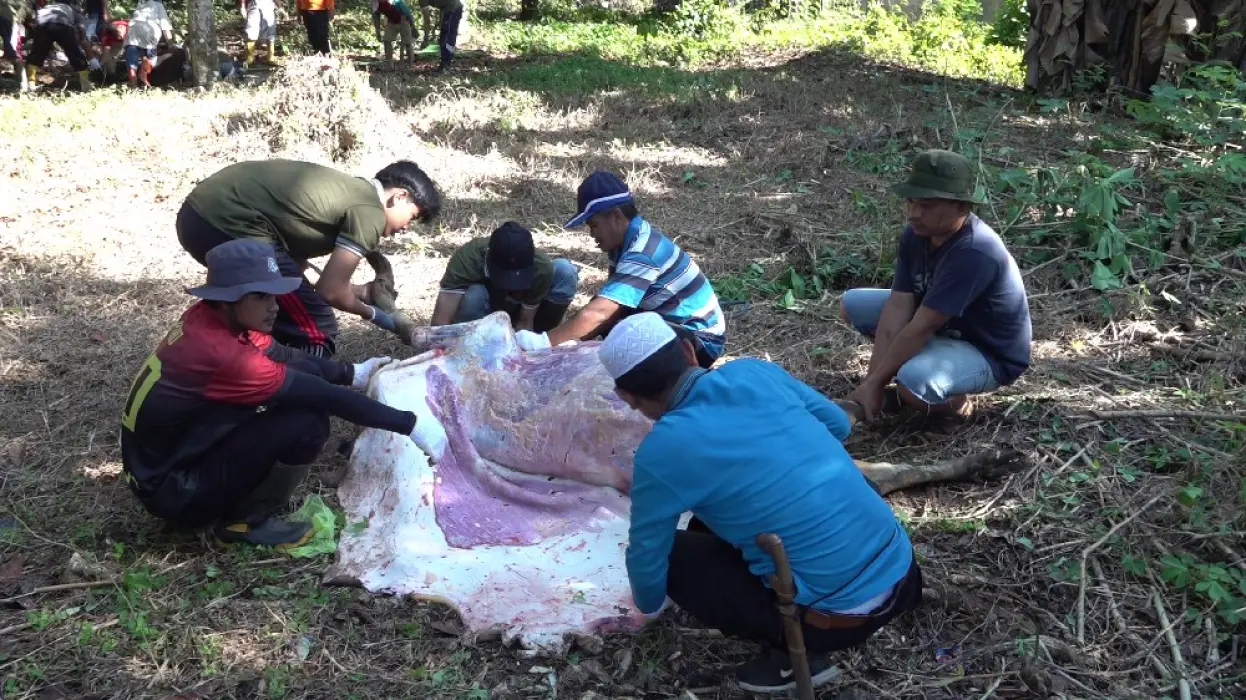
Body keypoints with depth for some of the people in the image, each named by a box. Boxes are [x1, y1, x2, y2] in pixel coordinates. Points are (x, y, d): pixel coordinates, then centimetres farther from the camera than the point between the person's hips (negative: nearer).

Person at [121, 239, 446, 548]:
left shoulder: (210, 317, -7)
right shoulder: (223, 355, -31)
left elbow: (284, 357, 12)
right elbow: (326, 398, -26)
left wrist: (352, 373, 11)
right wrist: (409, 424, -20)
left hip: (183, 448, 8)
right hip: (171, 489, -8)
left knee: (305, 372, -2)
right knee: (306, 421, -24)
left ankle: (251, 494, 9)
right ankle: (245, 520, -2)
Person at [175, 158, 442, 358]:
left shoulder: (346, 191, 23)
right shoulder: (369, 213, -4)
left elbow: (291, 269, 23)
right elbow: (331, 290, -4)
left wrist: (363, 292, 26)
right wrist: (370, 313, 15)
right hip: (230, 225, -10)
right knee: (316, 333, 2)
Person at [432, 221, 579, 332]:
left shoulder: (541, 267, -33)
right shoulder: (468, 258, -37)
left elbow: (525, 322, -23)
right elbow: (440, 322, -41)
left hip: (519, 312, 2)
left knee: (566, 271, -25)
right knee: (474, 295, -39)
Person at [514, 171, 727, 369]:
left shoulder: (642, 254, -28)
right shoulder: (630, 240, 2)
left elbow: (597, 313, -36)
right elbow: (604, 308, 0)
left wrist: (543, 342, -34)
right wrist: (572, 339, -11)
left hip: (700, 339, -9)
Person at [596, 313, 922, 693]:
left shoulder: (660, 452, -12)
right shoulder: (754, 371, 3)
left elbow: (647, 555, 1)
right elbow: (837, 423, 18)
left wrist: (648, 607, 23)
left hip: (841, 614, -7)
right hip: (901, 567, 7)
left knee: (675, 554, 6)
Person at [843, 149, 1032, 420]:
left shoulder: (973, 253, -35)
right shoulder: (916, 234, -10)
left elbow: (920, 328, -33)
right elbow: (898, 308, -15)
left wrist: (875, 383, -27)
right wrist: (872, 380, -23)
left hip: (988, 354, -8)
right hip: (943, 326, 8)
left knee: (913, 381, -38)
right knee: (853, 304, 4)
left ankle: (949, 401, -3)